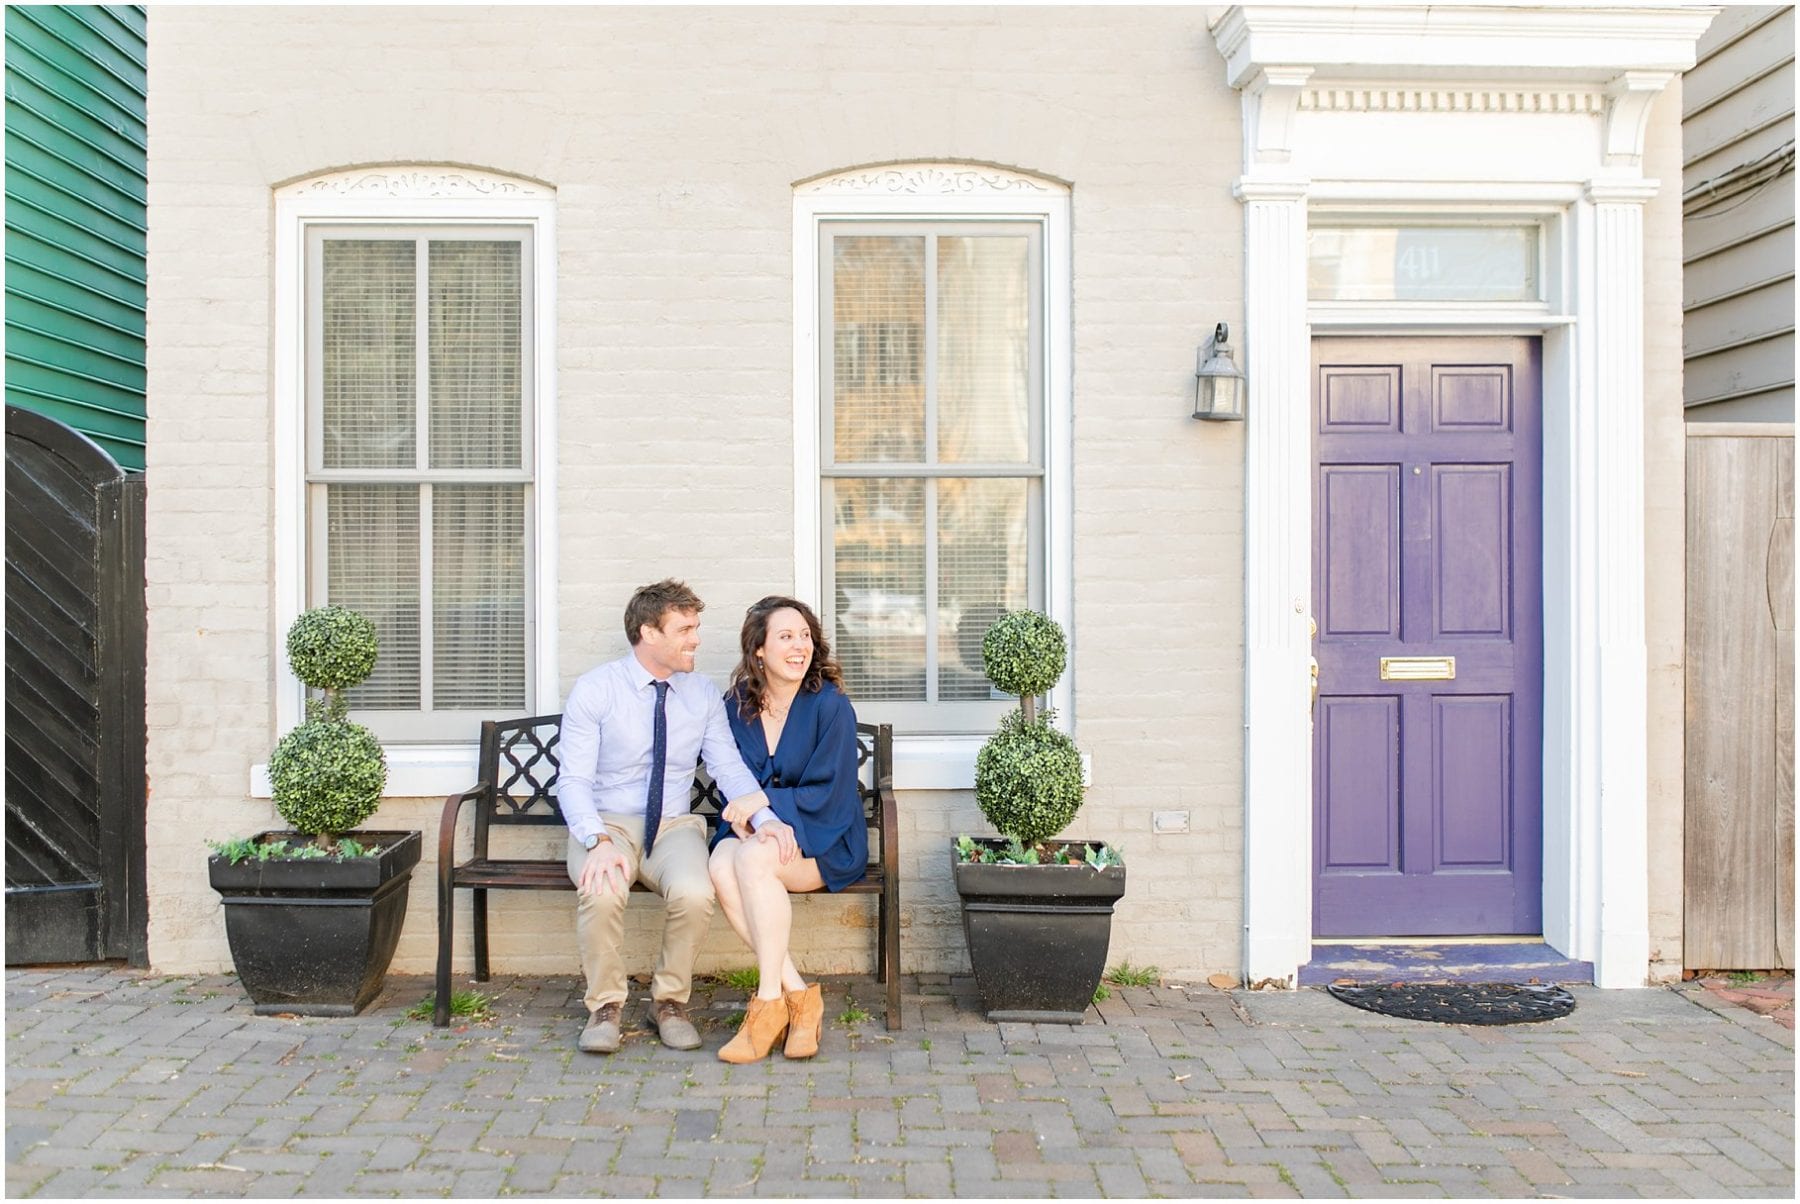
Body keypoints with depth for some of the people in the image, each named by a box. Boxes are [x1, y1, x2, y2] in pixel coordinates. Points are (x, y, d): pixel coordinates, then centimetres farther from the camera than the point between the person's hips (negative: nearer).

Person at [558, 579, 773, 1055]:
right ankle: (605, 1007, -9)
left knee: (695, 893, -31)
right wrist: (599, 842, -30)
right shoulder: (594, 690, -5)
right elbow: (574, 781, -11)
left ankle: (669, 1002, -5)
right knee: (601, 891, -35)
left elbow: (731, 769, 0)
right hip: (607, 824, -2)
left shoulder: (704, 695, 5)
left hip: (674, 826, 2)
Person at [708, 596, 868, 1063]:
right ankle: (799, 995, -22)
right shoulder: (737, 706, 5)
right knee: (722, 865, -30)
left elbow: (829, 796, -11)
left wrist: (763, 804, -18)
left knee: (754, 858, -34)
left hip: (825, 842, -4)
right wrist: (757, 820, -15)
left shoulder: (830, 705, -8)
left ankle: (770, 1002, -23)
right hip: (756, 831, 4)